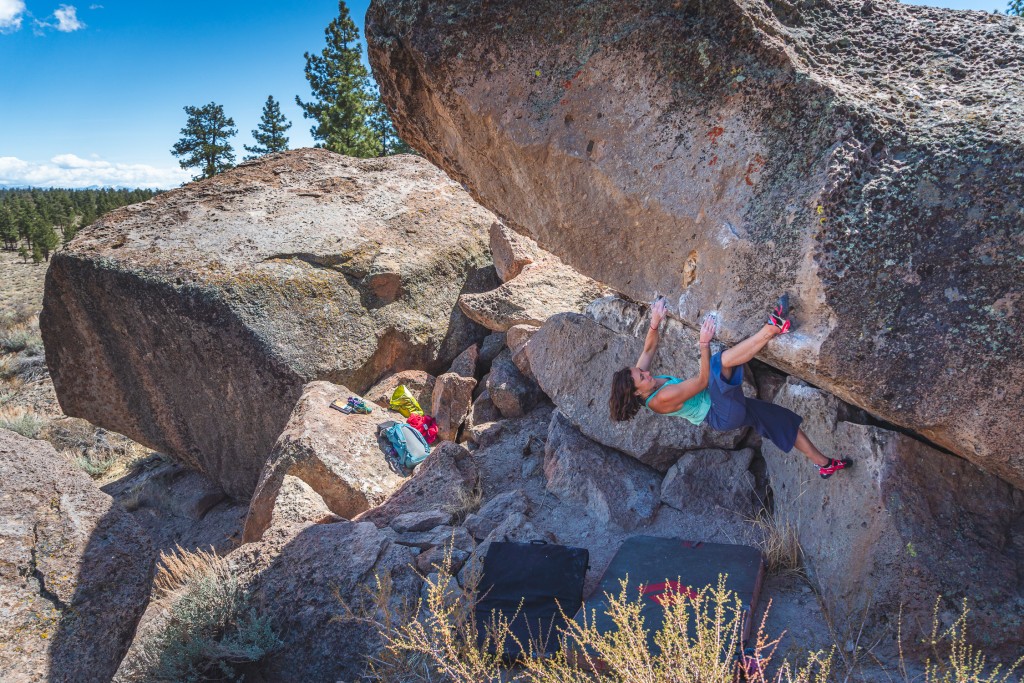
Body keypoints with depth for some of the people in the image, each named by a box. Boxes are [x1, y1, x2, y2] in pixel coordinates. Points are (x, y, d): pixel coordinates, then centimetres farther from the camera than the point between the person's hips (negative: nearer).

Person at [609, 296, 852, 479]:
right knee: (721, 361, -33)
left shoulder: (638, 376, -6)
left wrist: (655, 323, -7)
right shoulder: (663, 398, -28)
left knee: (782, 419, 14)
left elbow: (649, 348, 7)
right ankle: (773, 327, -25)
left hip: (725, 407, 9)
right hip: (721, 414, -9)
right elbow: (702, 381, -22)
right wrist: (704, 344, -27)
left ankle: (823, 463, 29)